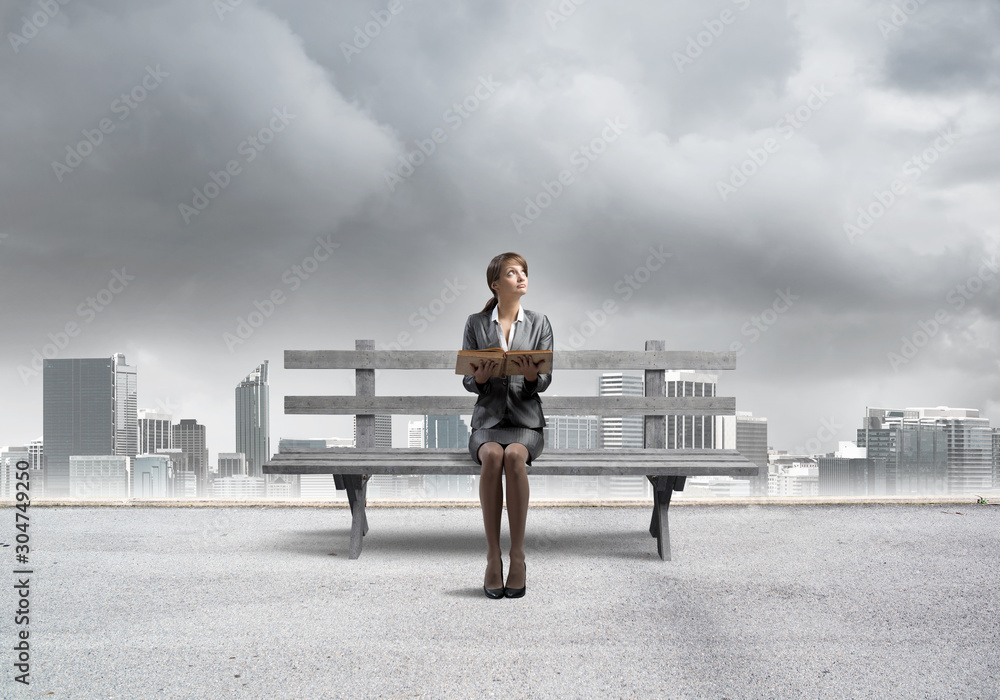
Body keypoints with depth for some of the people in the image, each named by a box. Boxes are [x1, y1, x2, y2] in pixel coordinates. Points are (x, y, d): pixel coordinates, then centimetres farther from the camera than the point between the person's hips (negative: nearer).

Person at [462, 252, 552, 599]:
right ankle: (492, 556, -31)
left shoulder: (539, 323, 10)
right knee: (492, 455, -34)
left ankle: (518, 555, -32)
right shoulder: (476, 323, 10)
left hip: (525, 417, 0)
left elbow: (545, 381, 5)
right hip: (488, 416, 0)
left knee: (514, 455, -35)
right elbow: (467, 380, 7)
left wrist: (532, 376, -19)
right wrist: (479, 378, -16)